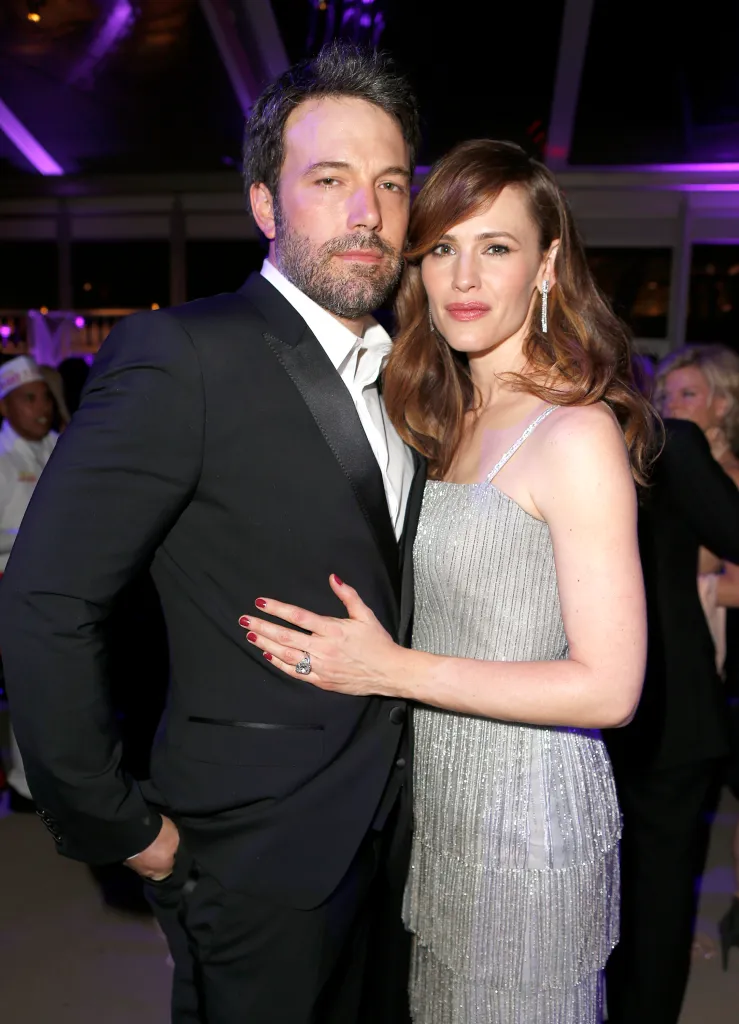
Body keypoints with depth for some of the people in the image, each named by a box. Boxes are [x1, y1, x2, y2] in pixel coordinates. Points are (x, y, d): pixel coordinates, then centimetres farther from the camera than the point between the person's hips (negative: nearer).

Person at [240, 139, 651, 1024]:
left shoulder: (577, 434, -19)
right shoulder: (452, 421, 5)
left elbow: (609, 688, -21)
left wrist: (393, 670, -23)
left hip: (529, 818, -7)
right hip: (439, 800, 7)